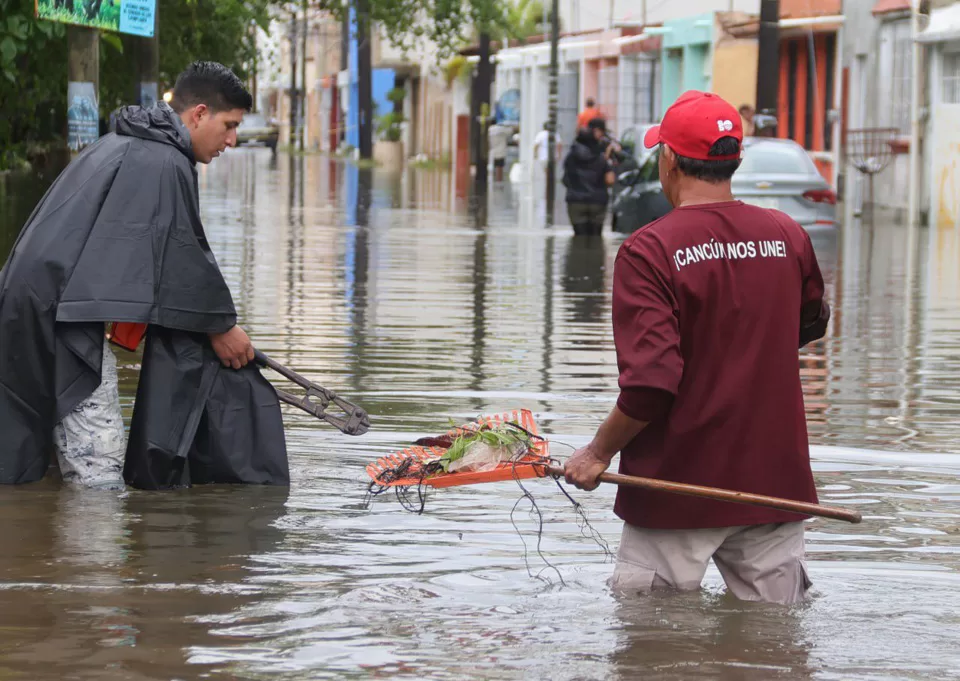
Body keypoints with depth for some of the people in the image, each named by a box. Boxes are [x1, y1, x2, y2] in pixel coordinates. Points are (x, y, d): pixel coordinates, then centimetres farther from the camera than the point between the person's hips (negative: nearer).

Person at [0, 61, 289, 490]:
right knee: (101, 470, -12)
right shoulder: (164, 163, -10)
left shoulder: (121, 146, 24)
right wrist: (221, 326, 5)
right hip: (67, 316, -11)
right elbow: (183, 255, -8)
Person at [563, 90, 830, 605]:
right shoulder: (788, 236, 0)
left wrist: (598, 453, -7)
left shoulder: (648, 251, -15)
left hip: (678, 486, -4)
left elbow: (651, 383, -22)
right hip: (774, 480, 4)